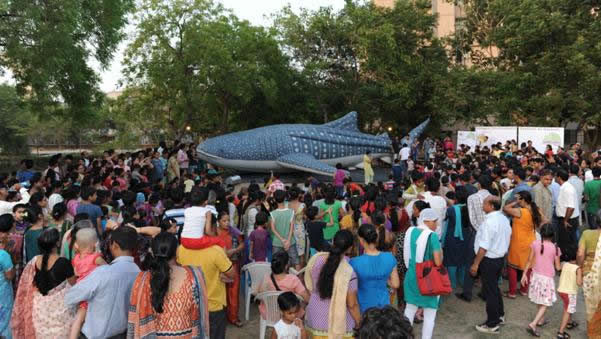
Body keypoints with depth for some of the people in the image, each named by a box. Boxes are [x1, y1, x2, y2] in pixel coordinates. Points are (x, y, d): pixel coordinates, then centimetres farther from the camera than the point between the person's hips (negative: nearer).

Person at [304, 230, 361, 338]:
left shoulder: (315, 259, -14)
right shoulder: (348, 273, -28)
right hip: (339, 323, -4)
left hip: (316, 317, 4)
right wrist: (360, 324, -3)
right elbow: (352, 305, -18)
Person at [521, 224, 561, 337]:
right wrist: (562, 265, 16)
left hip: (536, 276, 4)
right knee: (545, 304, 2)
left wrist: (524, 274, 8)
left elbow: (530, 260, -1)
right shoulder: (555, 248, -13)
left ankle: (541, 320, 40)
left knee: (540, 301, 25)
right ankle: (533, 324, -11)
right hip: (547, 278, -4)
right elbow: (558, 267, -6)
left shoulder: (535, 244, -7)